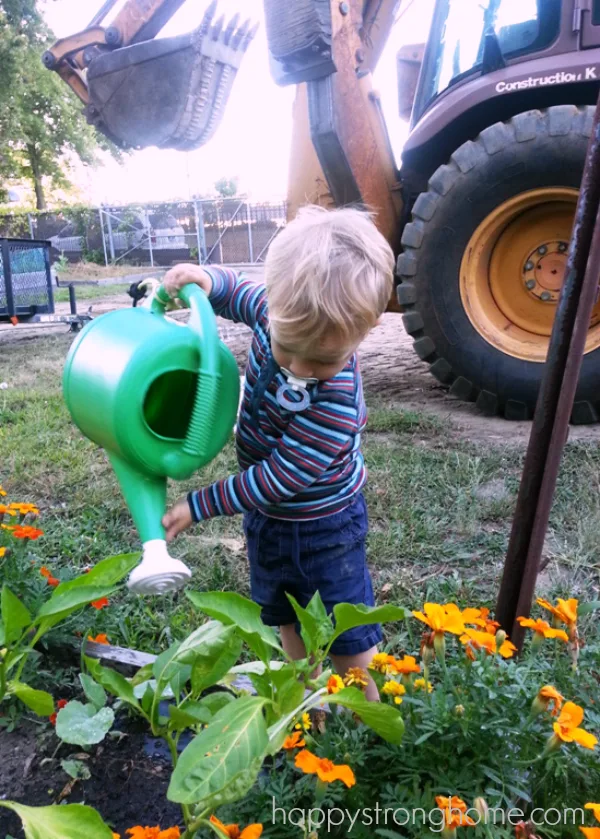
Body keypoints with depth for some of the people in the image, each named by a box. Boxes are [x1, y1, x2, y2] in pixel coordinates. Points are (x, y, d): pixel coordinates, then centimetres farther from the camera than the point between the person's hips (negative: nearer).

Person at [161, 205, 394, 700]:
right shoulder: (278, 312, -18)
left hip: (325, 526, -7)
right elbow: (242, 295, 7)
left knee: (346, 632, 13)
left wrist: (200, 506, -22)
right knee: (286, 618, 25)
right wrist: (206, 280, -14)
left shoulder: (336, 400, -37)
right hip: (268, 515, 7)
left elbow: (282, 476, -31)